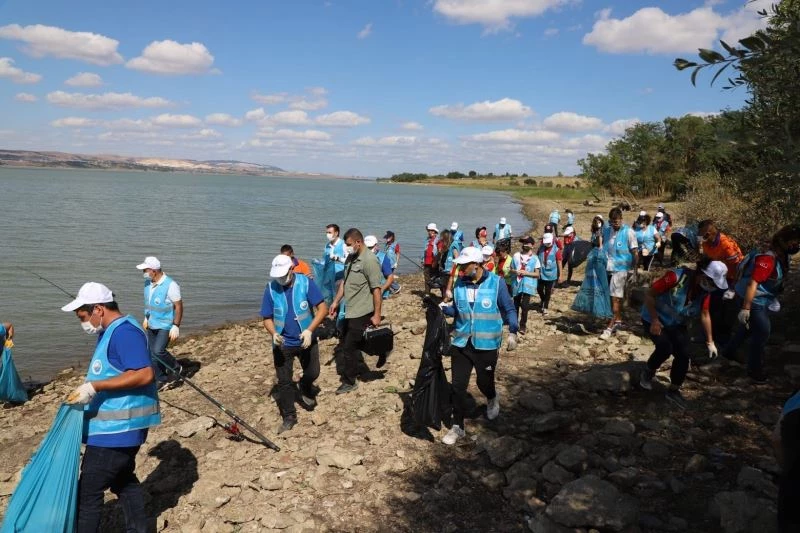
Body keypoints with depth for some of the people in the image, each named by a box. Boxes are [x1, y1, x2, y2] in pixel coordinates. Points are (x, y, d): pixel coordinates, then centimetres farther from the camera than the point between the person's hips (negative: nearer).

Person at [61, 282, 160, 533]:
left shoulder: (124, 331, -20)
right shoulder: (111, 331, 13)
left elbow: (144, 374, -28)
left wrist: (94, 387, -27)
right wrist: (90, 390, 10)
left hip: (116, 427, -11)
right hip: (117, 425, 11)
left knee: (88, 491, -3)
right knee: (122, 479, 21)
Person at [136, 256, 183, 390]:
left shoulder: (170, 285, -21)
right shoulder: (148, 282, 1)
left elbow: (179, 306, -17)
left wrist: (176, 326, -19)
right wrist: (146, 318, 18)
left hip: (166, 325, -7)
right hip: (152, 324, 7)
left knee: (158, 351, -16)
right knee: (151, 354, 8)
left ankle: (176, 368, 11)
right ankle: (161, 380, 21)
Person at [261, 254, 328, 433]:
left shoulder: (306, 283, -15)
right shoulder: (270, 288, -10)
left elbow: (323, 308, -15)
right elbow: (267, 318, -3)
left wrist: (310, 330, -27)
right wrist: (273, 333, -24)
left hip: (306, 340, 0)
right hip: (282, 343, 0)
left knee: (313, 373, 13)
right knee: (284, 381, 4)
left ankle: (305, 388, 48)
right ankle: (289, 417, 20)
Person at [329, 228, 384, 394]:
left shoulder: (369, 260, -19)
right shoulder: (350, 258, 8)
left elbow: (376, 289, -20)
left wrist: (377, 315, -20)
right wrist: (336, 301, 14)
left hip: (361, 313, -8)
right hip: (350, 311, 8)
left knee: (350, 347, 1)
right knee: (346, 344, 19)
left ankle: (349, 382, 16)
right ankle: (346, 373, 38)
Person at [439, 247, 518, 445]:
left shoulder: (496, 283, -10)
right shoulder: (460, 283, 0)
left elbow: (509, 310, -2)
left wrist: (512, 332, -12)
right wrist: (444, 308, -8)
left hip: (486, 345, -3)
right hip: (461, 342, 3)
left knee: (484, 381, 11)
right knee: (458, 385, 2)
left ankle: (493, 399, 48)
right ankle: (457, 427, 16)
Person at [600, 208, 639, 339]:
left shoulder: (628, 232, -10)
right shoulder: (606, 230, 3)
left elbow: (635, 253, -7)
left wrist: (634, 270, -8)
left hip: (620, 269, -5)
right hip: (607, 268, 5)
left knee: (615, 298, -7)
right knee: (615, 297, 15)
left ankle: (610, 327, -4)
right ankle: (618, 320, 30)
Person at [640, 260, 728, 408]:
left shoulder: (704, 290, -10)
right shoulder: (676, 277, -32)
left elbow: (705, 316, 2)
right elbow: (649, 295, -26)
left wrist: (710, 342, 3)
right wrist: (654, 320, -28)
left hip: (677, 324, 6)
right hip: (654, 319, -6)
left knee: (683, 354, -5)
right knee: (665, 348, -25)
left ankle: (674, 390, 15)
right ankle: (647, 373, 5)